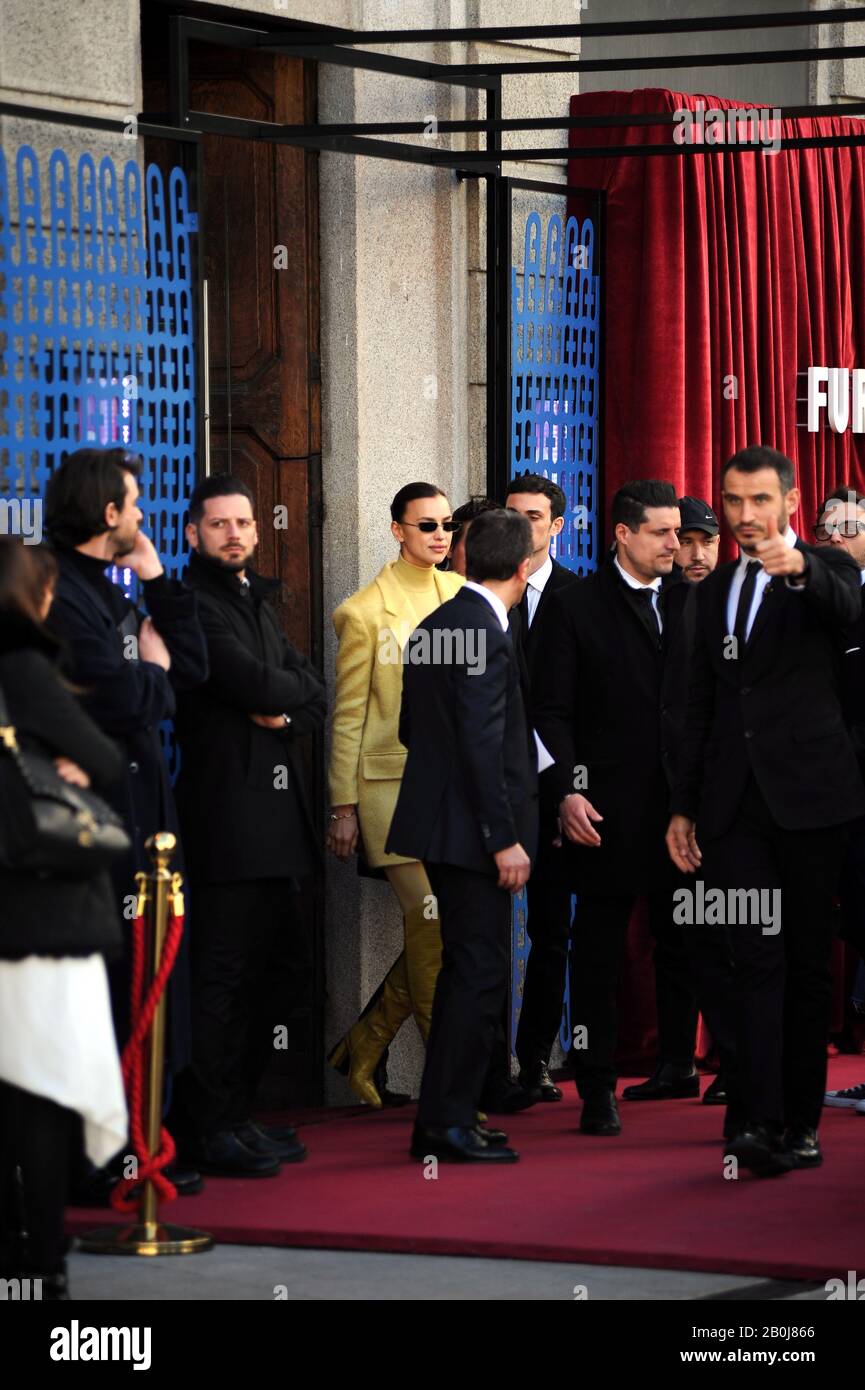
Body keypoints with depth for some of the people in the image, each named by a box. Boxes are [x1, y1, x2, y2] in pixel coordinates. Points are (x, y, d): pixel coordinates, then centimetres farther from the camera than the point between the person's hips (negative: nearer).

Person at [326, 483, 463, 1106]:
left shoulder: (461, 593, 11)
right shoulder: (367, 611, -3)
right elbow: (349, 715, 0)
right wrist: (345, 805, -2)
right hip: (394, 786, -5)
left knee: (444, 932, 3)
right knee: (433, 930, -9)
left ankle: (365, 1044, 20)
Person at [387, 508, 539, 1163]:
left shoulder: (435, 625, 11)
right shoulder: (486, 635, -17)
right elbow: (483, 745, -21)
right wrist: (504, 838, -19)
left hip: (440, 824, 10)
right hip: (472, 829, -10)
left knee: (466, 971, 16)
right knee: (480, 974, -5)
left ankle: (443, 1117, 21)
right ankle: (448, 1122, -3)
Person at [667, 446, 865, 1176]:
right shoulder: (716, 590, 17)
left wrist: (798, 565, -46)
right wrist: (685, 806, 16)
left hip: (806, 795, -4)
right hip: (735, 802, 4)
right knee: (755, 958, -6)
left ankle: (801, 1122, 9)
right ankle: (763, 1121, -14)